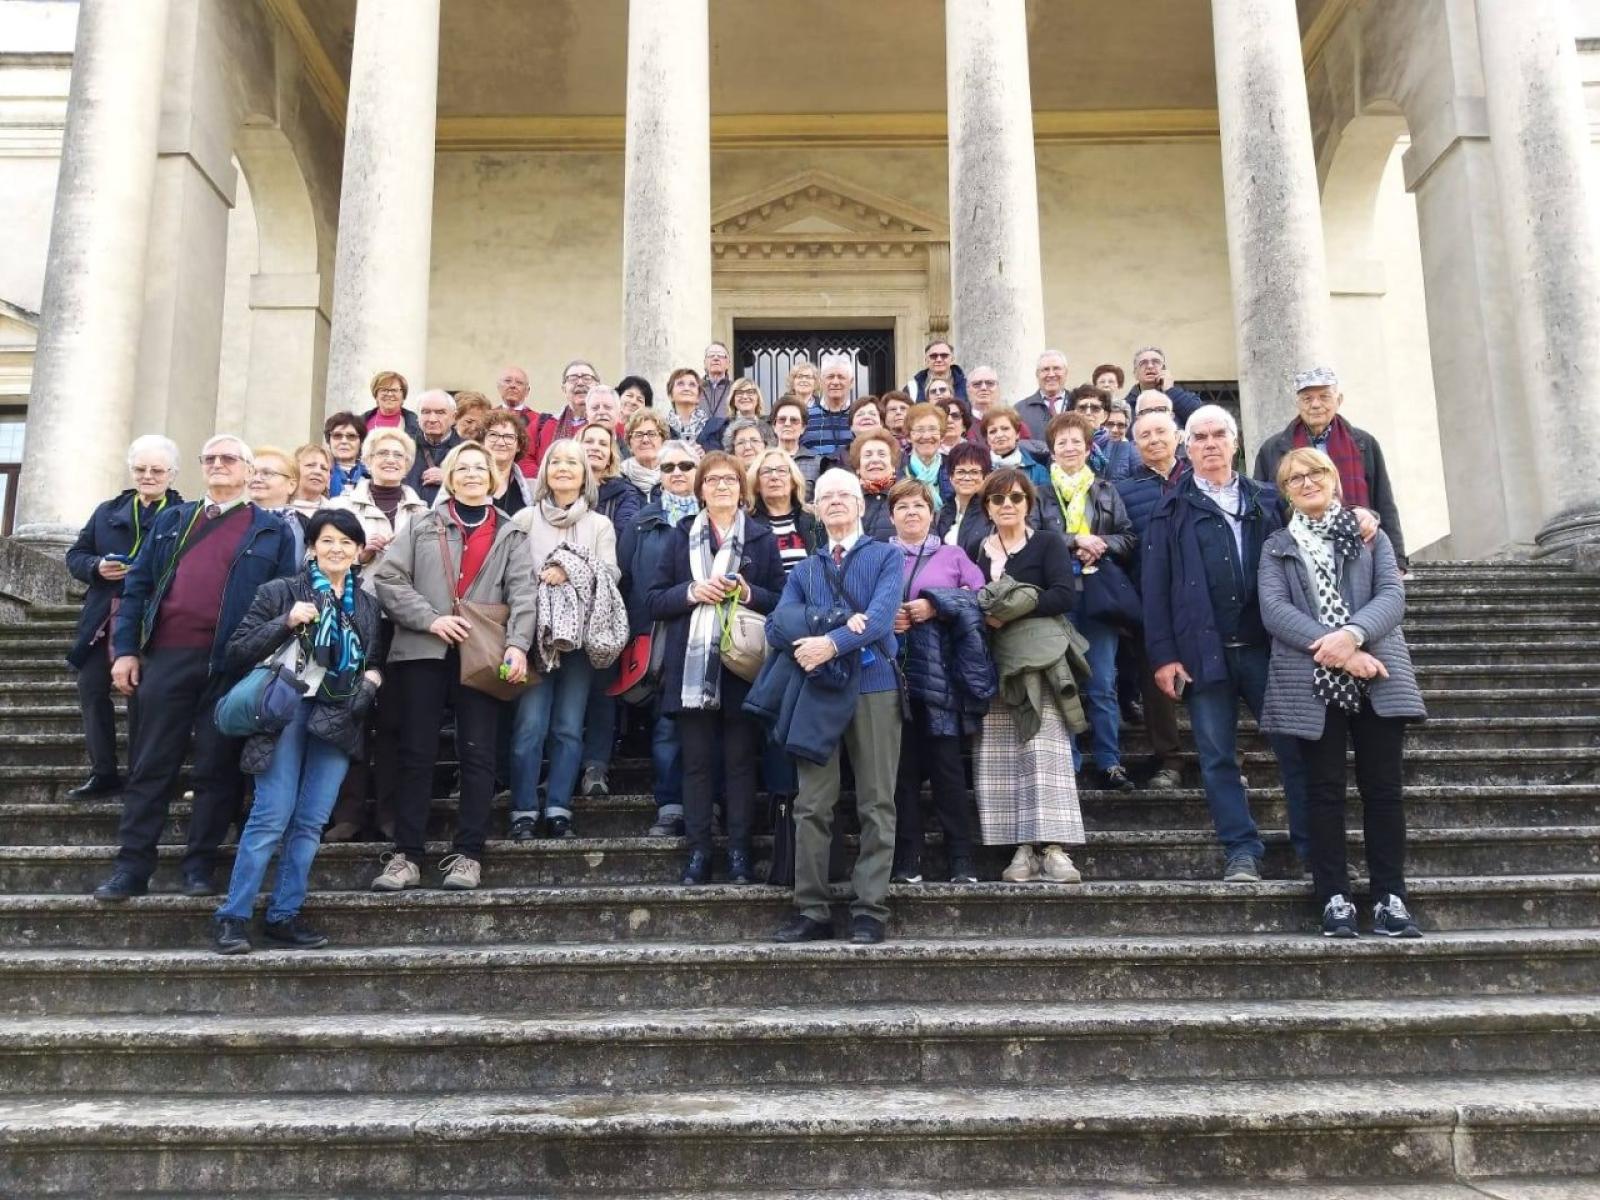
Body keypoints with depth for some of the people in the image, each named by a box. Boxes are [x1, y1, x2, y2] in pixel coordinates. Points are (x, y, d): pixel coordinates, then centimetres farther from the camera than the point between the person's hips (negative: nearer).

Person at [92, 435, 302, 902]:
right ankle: (132, 866, 11)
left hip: (233, 663, -2)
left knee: (217, 768, 4)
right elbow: (137, 585, 13)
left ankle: (200, 865, 14)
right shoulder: (171, 520, 16)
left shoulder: (273, 531, 6)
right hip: (167, 655, 3)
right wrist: (125, 649, 3)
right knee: (151, 765, 5)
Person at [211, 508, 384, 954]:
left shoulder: (368, 605, 15)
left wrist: (371, 679, 3)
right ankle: (232, 917, 1)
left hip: (338, 721, 4)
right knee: (271, 818, -9)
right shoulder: (280, 592, 4)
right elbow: (238, 652, -2)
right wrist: (285, 623, -14)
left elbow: (375, 661, 25)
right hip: (288, 712, -4)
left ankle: (283, 917, 11)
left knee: (311, 822, 2)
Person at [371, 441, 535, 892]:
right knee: (416, 753, 1)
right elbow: (387, 578, 2)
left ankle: (468, 854, 5)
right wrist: (430, 619, -10)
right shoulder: (422, 525, 13)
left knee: (477, 754, -1)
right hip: (422, 651, 0)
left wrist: (518, 644, -14)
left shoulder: (510, 534, 13)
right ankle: (406, 855, 6)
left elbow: (522, 593, 1)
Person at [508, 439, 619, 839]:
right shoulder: (525, 519, 9)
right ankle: (524, 812, 1)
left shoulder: (600, 525, 13)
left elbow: (611, 576, 1)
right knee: (530, 726, -7)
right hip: (534, 632, -1)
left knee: (569, 727, 1)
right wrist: (540, 575, -14)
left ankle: (558, 810, 7)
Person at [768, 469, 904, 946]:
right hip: (819, 690, 3)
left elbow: (881, 617, -8)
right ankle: (810, 910, 6)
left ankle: (870, 910, 5)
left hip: (874, 686, -3)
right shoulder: (803, 570, 19)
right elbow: (777, 625, 2)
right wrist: (835, 624, -12)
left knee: (876, 804, 0)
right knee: (812, 806, 0)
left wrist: (831, 643, -19)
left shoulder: (886, 556, 9)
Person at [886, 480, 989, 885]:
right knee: (903, 768, 3)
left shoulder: (953, 555, 13)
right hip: (895, 674, 1)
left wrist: (937, 605, -11)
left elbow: (982, 597, 1)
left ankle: (961, 860, 3)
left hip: (941, 675, -1)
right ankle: (907, 859, 8)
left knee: (947, 766, -3)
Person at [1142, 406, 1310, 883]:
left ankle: (1315, 847, 11)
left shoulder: (1269, 500, 14)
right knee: (1218, 758, 1)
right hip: (1205, 651, -1)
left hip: (1268, 645, 1)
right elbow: (1155, 585, 2)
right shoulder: (1171, 511, 8)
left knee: (1296, 747, 2)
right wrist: (1163, 655, -5)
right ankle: (1241, 850, 9)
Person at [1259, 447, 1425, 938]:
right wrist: (1332, 647, -18)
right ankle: (1336, 899, 6)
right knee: (1325, 790, 1)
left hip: (1377, 676, 1)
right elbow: (1274, 609, -4)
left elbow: (1392, 594, -1)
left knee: (1384, 787, 1)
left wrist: (1353, 634, -21)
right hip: (1312, 682, -1)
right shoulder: (1276, 547, 12)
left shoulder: (1370, 534, 14)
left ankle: (1390, 898, 9)